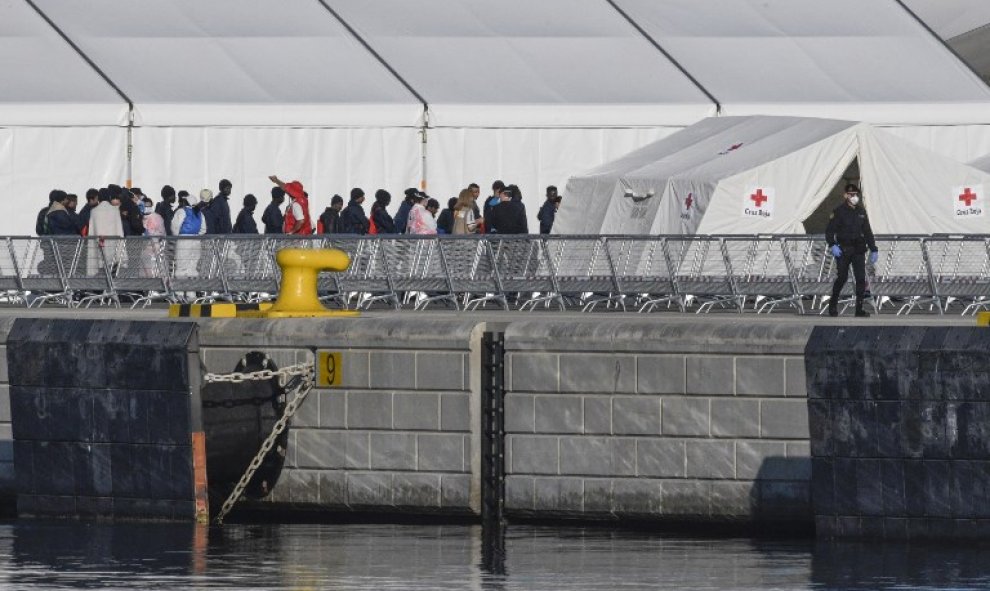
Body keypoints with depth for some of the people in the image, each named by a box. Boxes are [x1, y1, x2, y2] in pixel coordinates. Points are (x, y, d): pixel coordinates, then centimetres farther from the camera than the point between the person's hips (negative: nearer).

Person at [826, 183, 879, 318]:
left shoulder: (861, 212, 10)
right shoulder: (839, 211, -4)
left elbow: (867, 232, 15)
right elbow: (829, 231, -6)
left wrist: (873, 250, 11)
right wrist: (832, 245, -22)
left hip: (858, 250, 4)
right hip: (843, 251, -4)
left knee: (861, 278, -7)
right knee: (842, 277, -3)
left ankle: (859, 309, -3)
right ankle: (833, 305, 19)